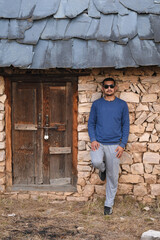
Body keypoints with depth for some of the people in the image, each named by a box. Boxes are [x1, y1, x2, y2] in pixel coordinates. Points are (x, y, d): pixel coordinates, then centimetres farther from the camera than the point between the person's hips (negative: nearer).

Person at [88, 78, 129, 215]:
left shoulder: (122, 105, 4)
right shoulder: (96, 104, 7)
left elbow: (126, 125, 4)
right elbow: (91, 123, 9)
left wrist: (122, 145, -5)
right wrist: (93, 140, -7)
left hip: (114, 145, 0)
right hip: (98, 143, 0)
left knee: (113, 177, 3)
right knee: (96, 162, -29)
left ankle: (109, 204, 20)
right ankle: (103, 169, 9)